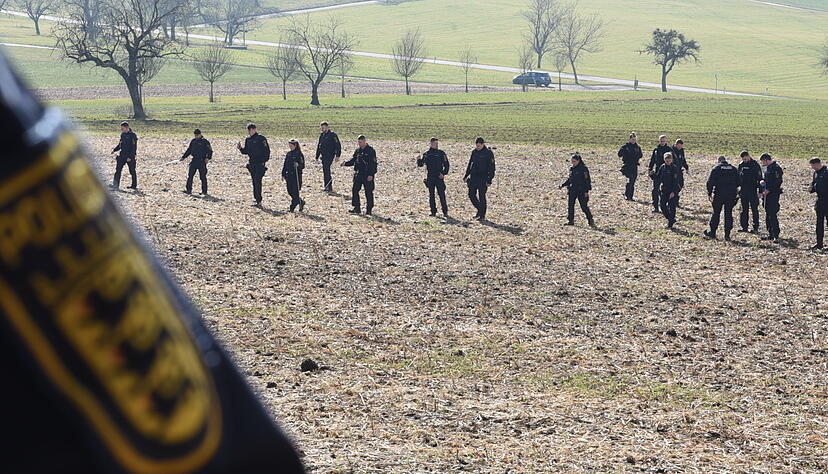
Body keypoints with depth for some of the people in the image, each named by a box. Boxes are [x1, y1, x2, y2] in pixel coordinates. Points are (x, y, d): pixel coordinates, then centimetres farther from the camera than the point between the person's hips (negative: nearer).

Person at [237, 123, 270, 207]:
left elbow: (267, 150, -8)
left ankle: (259, 201, -15)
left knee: (257, 182, -14)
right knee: (254, 182, 10)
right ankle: (257, 200, 16)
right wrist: (240, 148, 0)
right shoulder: (247, 139, 12)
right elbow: (245, 151, 19)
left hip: (259, 164, -7)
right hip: (251, 164, 7)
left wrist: (264, 161, -14)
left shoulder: (261, 138, -8)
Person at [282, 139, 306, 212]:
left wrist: (298, 165, -29)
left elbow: (302, 166, -8)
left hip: (297, 175, -6)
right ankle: (301, 202, 25)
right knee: (290, 191, 7)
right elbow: (285, 165, 17)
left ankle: (292, 207, 2)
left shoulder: (299, 154, -6)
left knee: (295, 192, -6)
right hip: (289, 175, 6)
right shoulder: (288, 154, 12)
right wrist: (283, 174, 14)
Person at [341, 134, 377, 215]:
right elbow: (353, 161, 17)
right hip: (358, 174, 6)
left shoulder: (370, 150, -9)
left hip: (368, 175, -6)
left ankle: (369, 209, 9)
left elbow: (373, 163, -11)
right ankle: (356, 208, 7)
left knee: (368, 192, 0)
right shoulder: (357, 150, 10)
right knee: (354, 190, 1)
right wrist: (345, 163, -1)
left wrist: (371, 174, -17)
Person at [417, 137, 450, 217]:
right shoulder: (426, 154, 9)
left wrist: (444, 173, -8)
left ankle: (445, 211, -4)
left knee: (442, 194, -8)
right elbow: (421, 164, 10)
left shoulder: (441, 153, 3)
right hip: (430, 178, 3)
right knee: (431, 195, 5)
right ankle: (433, 211, 11)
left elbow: (446, 164, 4)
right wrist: (419, 160, -11)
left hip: (439, 177, -3)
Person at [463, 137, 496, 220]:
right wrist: (466, 175, 14)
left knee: (482, 196, -4)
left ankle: (482, 215, 5)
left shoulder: (488, 153, -8)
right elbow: (470, 164, 20)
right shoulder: (474, 152, 10)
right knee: (471, 195, 4)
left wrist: (489, 180, -15)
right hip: (473, 177, 6)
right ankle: (480, 210, 22)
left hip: (483, 179, -6)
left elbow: (491, 167, -9)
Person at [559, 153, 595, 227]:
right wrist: (563, 185, 10)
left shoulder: (583, 169, -9)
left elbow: (587, 180, -10)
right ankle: (570, 220, 12)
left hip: (581, 190, -6)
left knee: (584, 206, -6)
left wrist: (586, 191, -15)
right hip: (572, 190, 6)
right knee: (570, 205, 4)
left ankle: (590, 220, 2)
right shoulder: (571, 169, 10)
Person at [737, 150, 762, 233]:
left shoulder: (755, 165, -7)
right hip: (743, 190, 5)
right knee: (744, 209, 8)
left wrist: (760, 191, -12)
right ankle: (744, 226, 12)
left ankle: (756, 228, 2)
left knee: (754, 209, 0)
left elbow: (759, 178, -8)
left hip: (753, 190, -5)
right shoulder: (741, 165, 9)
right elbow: (738, 177, 18)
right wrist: (737, 187, 13)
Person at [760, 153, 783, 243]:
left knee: (773, 215, -12)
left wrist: (769, 190, -21)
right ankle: (770, 234, 21)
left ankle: (776, 236, -13)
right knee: (768, 215, 13)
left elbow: (778, 182, -20)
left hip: (774, 194, -10)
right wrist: (763, 182, 5)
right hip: (767, 194, 10)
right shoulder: (767, 168, 15)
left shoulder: (776, 168, -14)